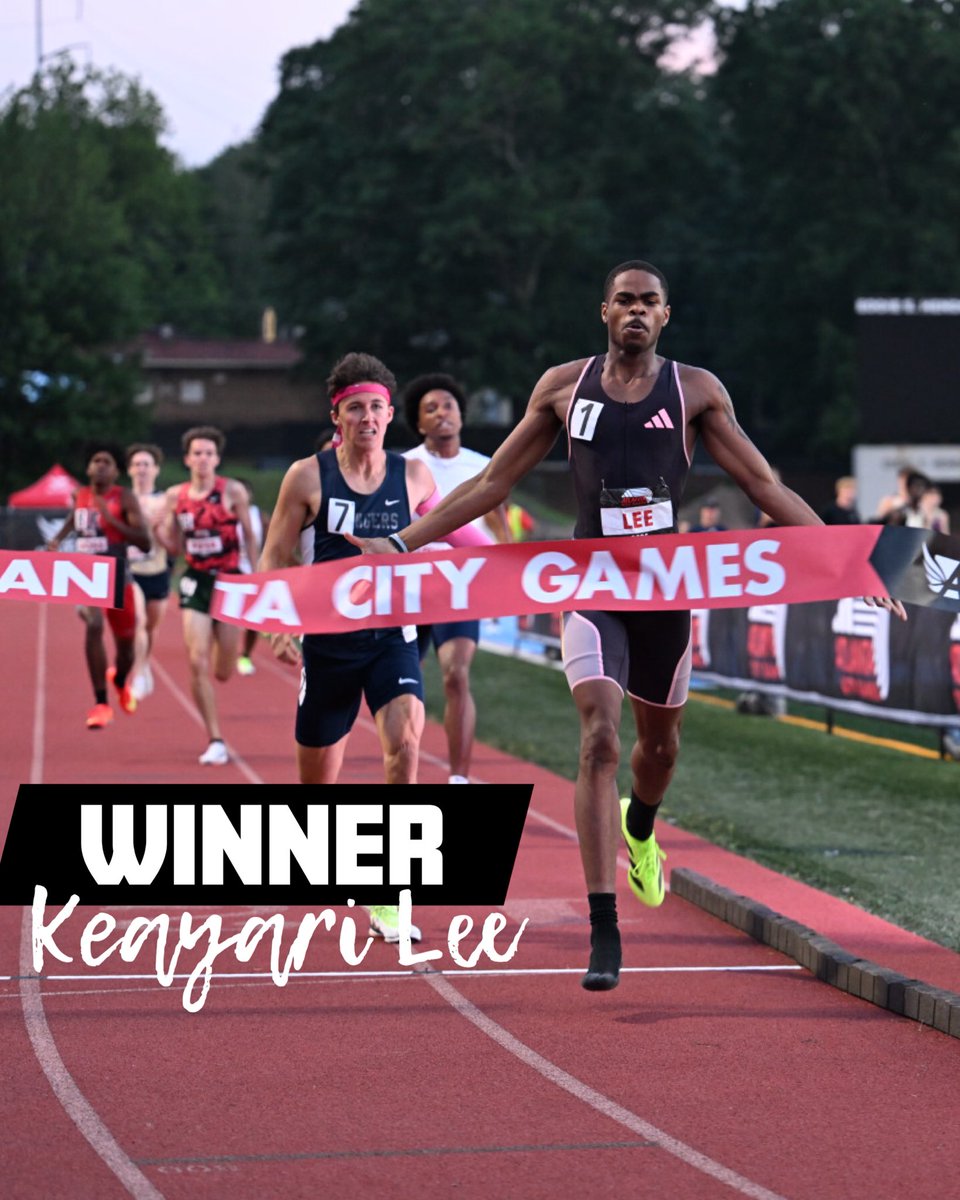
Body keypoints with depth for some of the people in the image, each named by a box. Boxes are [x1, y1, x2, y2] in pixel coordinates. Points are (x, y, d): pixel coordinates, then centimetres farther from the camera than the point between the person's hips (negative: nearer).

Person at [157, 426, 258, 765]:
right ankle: (215, 741, -5)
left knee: (223, 672, 5)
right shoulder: (176, 496, 2)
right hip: (196, 583, 2)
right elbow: (173, 546, 9)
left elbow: (250, 537, 2)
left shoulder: (233, 492, -6)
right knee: (197, 663, -13)